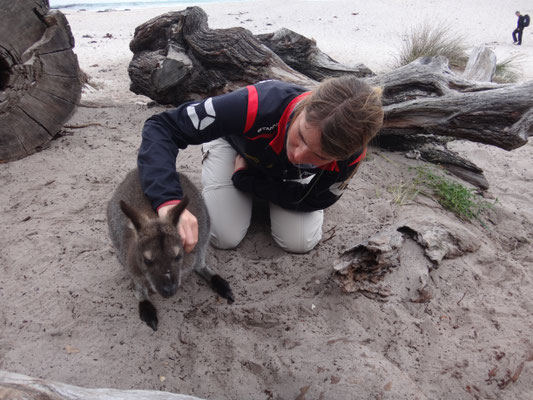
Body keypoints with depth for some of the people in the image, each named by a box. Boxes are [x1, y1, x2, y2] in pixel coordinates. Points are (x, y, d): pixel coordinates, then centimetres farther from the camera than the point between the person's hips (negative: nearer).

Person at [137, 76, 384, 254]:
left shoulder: (350, 155, -37)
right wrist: (168, 201, -58)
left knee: (300, 243, -13)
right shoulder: (255, 106, -47)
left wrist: (244, 178, -23)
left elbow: (310, 201, -19)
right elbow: (161, 127, -42)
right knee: (225, 237, -13)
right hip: (234, 142, -1)